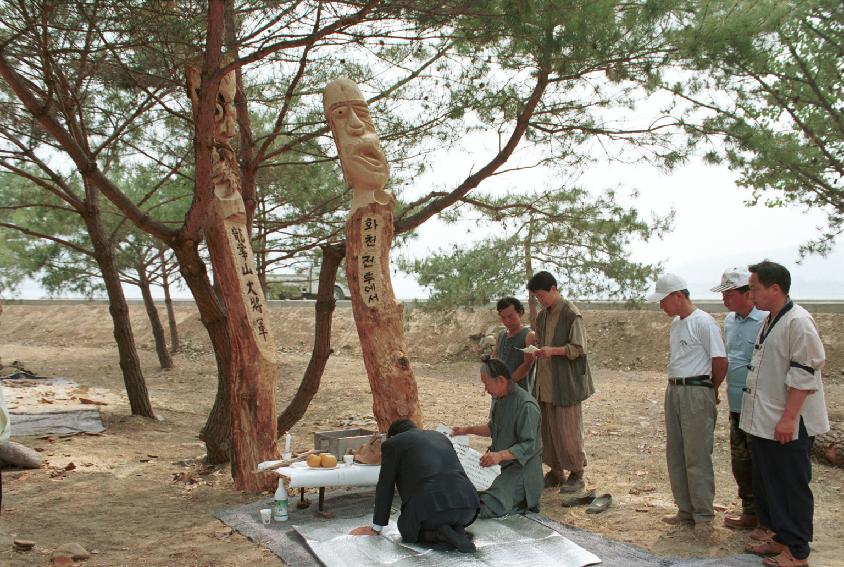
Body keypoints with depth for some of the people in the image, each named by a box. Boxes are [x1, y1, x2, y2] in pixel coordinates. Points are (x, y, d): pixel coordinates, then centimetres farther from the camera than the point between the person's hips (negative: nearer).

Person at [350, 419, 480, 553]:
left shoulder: (392, 444, 12)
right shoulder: (440, 437, 28)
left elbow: (385, 488, 16)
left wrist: (376, 528, 28)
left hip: (429, 508, -5)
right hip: (467, 507, 5)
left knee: (407, 530, 24)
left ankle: (437, 532, -2)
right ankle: (456, 528, 6)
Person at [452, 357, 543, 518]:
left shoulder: (527, 406, -21)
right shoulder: (500, 399, 8)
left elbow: (528, 446, -25)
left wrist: (501, 455, -37)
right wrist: (468, 430, 16)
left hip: (522, 467, -9)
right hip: (499, 464, 9)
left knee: (488, 507, -26)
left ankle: (523, 505, 3)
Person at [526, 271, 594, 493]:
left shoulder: (571, 314, -10)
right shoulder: (542, 316, 13)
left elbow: (579, 349, -12)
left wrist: (553, 351, -23)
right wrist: (536, 352, 2)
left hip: (566, 383, -7)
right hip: (545, 382, 7)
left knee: (568, 430, -2)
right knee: (548, 429, 10)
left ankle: (576, 475, 10)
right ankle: (556, 472, 22)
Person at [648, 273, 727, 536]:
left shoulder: (703, 322, -14)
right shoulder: (675, 323, 14)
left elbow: (720, 361, -14)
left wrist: (711, 390, -1)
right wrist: (674, 386, 14)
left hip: (697, 393, -9)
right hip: (674, 391, 9)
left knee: (697, 457, -4)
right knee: (675, 455, 13)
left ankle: (704, 516, 6)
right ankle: (686, 509, 23)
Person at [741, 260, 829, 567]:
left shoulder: (798, 322, -18)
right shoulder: (769, 322, 13)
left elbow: (804, 374, -21)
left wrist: (788, 417, -22)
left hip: (789, 426, -10)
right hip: (763, 422, 10)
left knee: (792, 489, 2)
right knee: (767, 485, 17)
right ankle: (781, 539, 31)